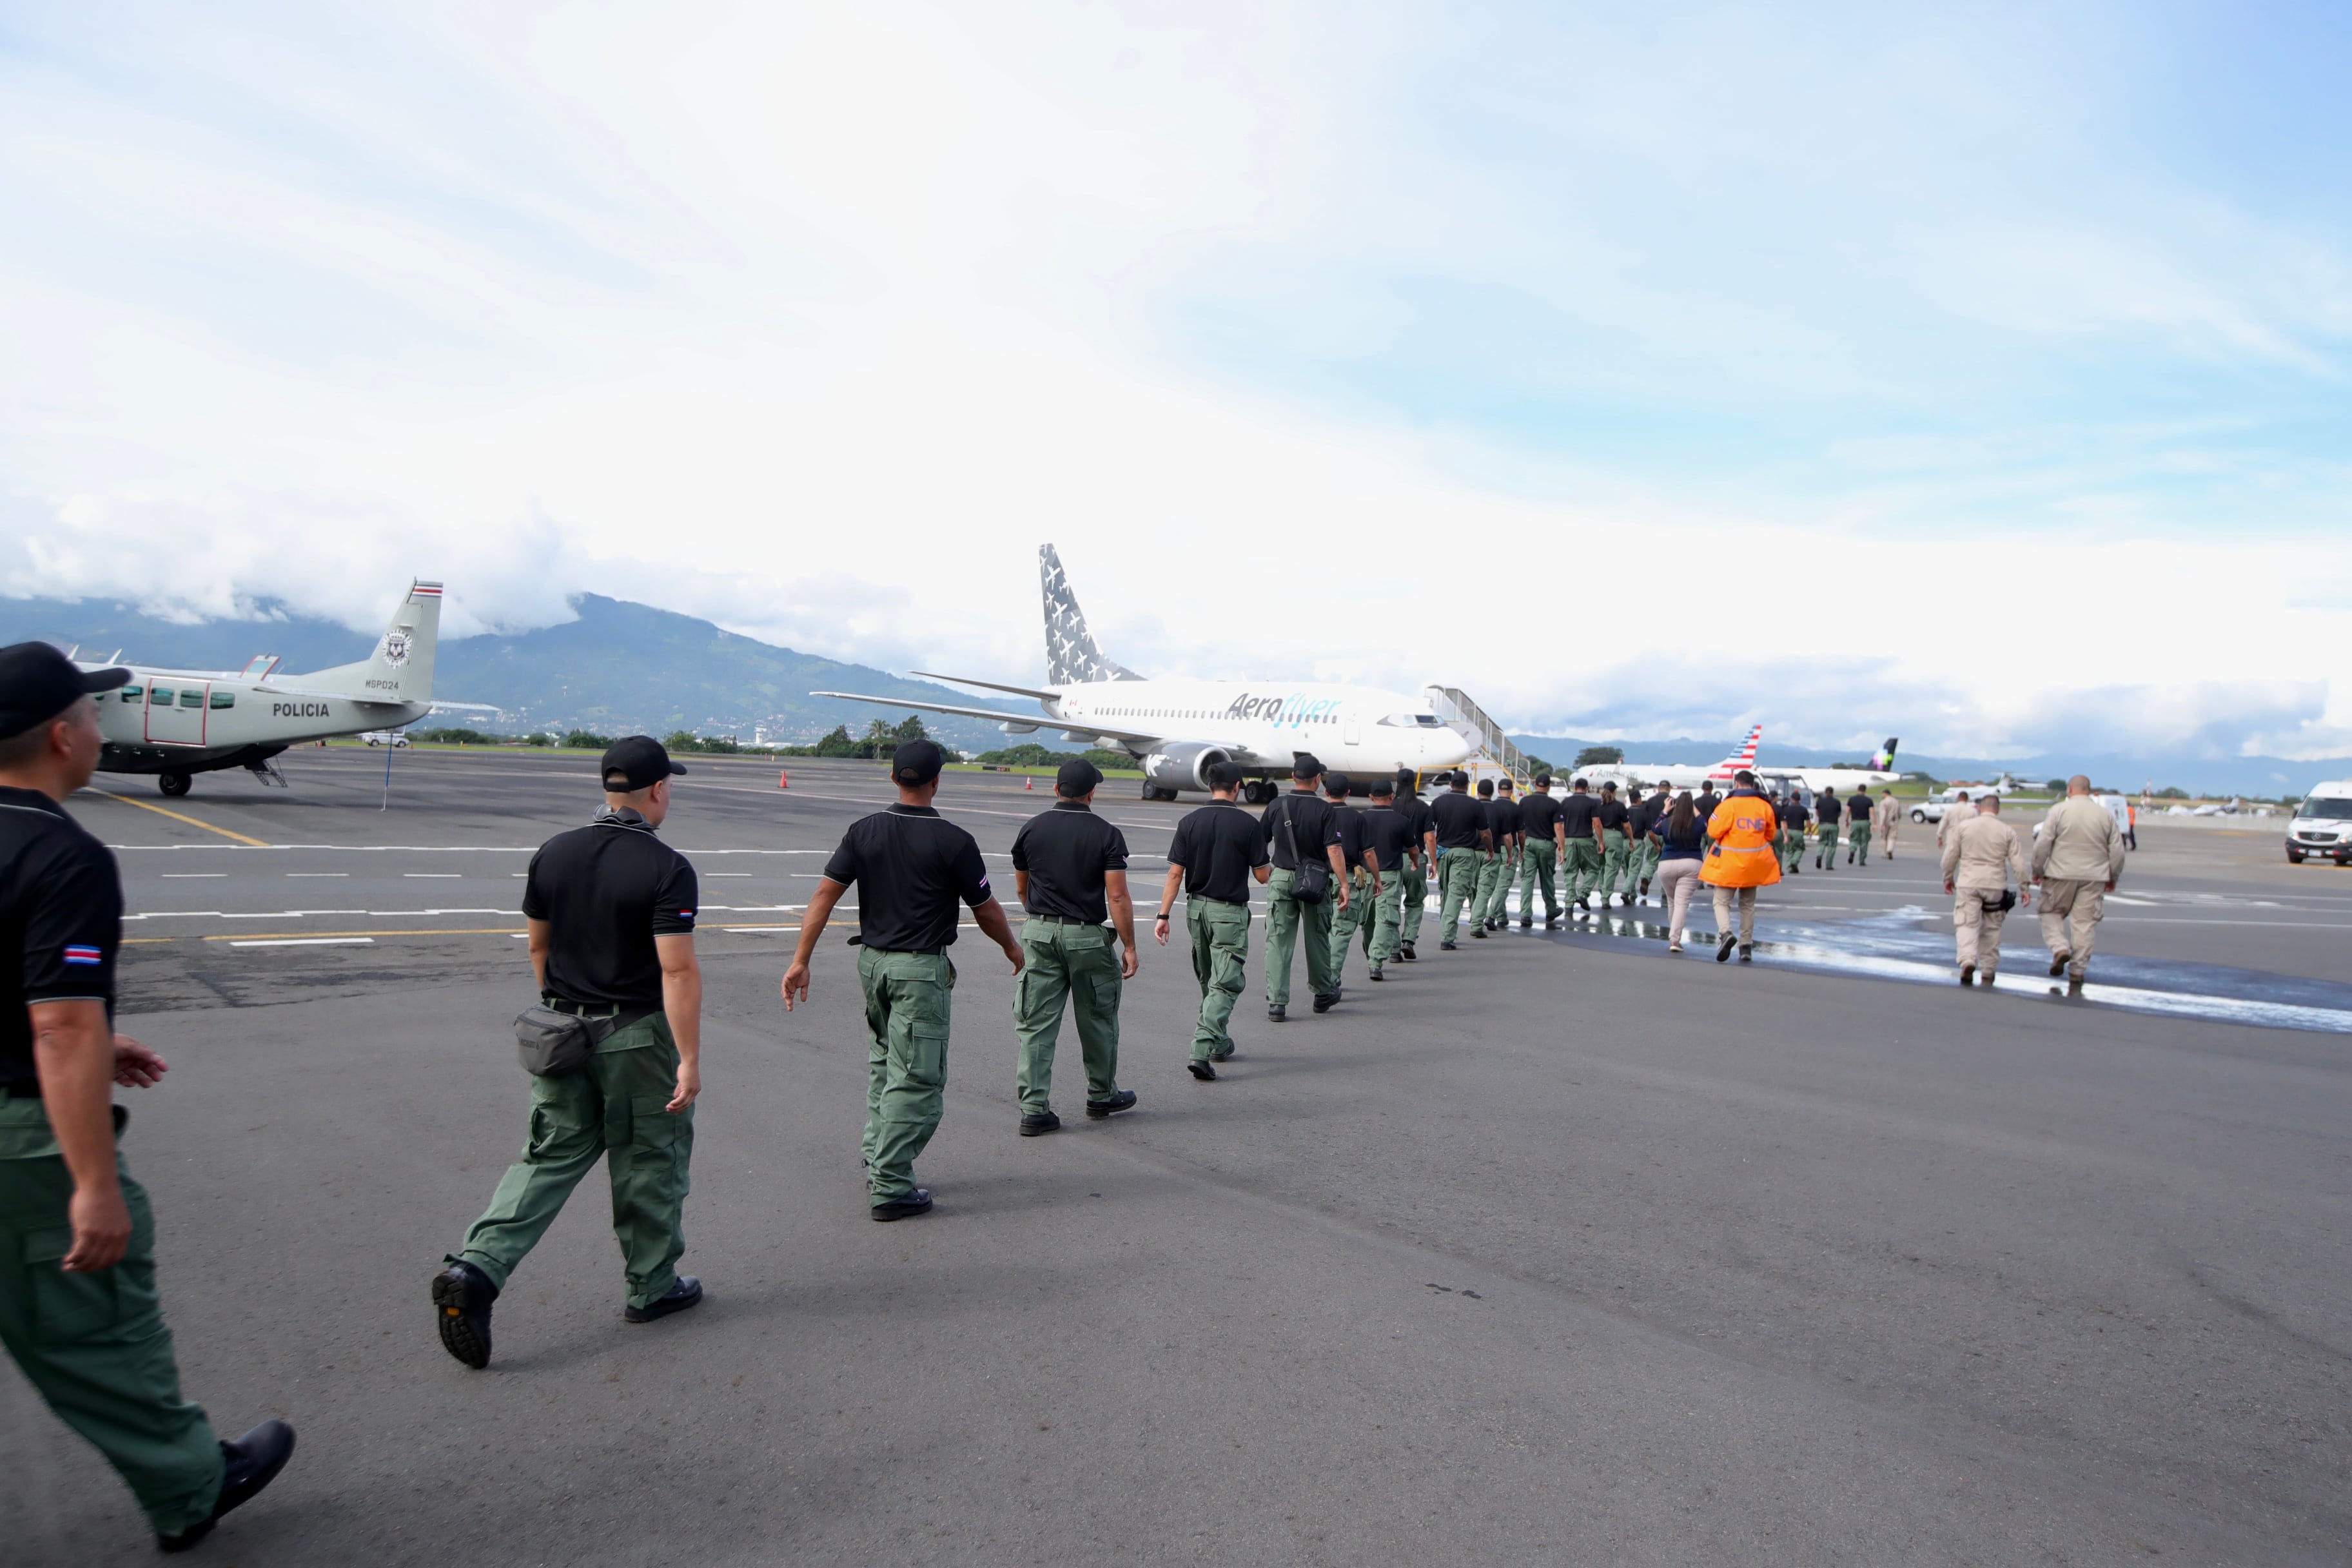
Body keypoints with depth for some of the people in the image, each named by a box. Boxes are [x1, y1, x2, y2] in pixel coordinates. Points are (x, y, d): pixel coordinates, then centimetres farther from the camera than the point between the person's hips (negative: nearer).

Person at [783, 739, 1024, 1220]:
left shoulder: (864, 831, 0)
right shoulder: (953, 841, -13)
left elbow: (824, 895, -3)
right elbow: (986, 911, -4)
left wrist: (800, 960, 0)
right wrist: (1012, 949, 14)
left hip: (872, 961, 6)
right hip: (921, 970, -6)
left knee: (884, 1065, 22)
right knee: (916, 1079, -1)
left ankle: (877, 1160, 27)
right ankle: (889, 1188, 0)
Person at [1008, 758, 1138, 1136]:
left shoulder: (1031, 829, 2)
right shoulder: (1106, 835, -8)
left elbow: (1022, 889, 12)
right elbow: (1117, 897, -13)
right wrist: (1130, 947, -7)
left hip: (1039, 933, 2)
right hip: (1087, 937, -2)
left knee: (1036, 1024, 4)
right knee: (1097, 1022, 15)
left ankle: (1034, 1109, 1)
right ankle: (1102, 1097, 30)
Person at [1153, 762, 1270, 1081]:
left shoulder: (1189, 822, -1)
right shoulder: (1247, 824, -10)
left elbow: (1175, 873, -4)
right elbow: (1262, 875, -5)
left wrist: (1164, 916, -1)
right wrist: (1271, 867, 18)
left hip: (1196, 908, 5)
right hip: (1230, 911, -4)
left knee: (1208, 981, 20)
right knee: (1225, 985, -3)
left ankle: (1220, 1044, 32)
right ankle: (1201, 1051, -15)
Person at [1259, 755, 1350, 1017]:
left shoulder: (1276, 807, -1)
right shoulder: (1325, 811, -9)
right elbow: (1334, 850, -16)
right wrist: (1344, 885, -14)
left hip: (1281, 879, 1)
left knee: (1277, 942, 1)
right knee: (1317, 939, 15)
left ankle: (1276, 1002, -5)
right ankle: (1323, 993, 30)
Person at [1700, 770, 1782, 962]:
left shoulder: (1728, 804, -12)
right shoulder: (1765, 806, 3)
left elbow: (1714, 832, -13)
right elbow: (1771, 835, 12)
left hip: (1729, 863, -4)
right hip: (1755, 863, 4)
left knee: (1722, 901, 1)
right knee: (1748, 904, 17)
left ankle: (1725, 932, -25)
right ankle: (1746, 945, 17)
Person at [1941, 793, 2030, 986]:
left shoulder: (1964, 826, 0)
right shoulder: (2007, 831, 2)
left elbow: (1950, 856, 4)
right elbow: (2019, 862, 0)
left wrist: (1948, 878, 18)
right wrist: (2025, 887, 7)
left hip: (1968, 883, -1)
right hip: (1995, 884, 1)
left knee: (1967, 924, -2)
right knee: (1991, 928, 13)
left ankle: (1968, 961, -25)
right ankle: (1988, 971, 18)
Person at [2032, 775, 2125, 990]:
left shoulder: (2059, 810, -4)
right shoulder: (2106, 815, 5)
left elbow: (2042, 845, -7)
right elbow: (2117, 850, 7)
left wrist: (2037, 871, 5)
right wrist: (2112, 877, 19)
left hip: (2061, 875, -2)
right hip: (2094, 877, 3)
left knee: (2051, 913, 15)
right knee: (2084, 923, 5)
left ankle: (2060, 948, -9)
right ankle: (2077, 972, 5)